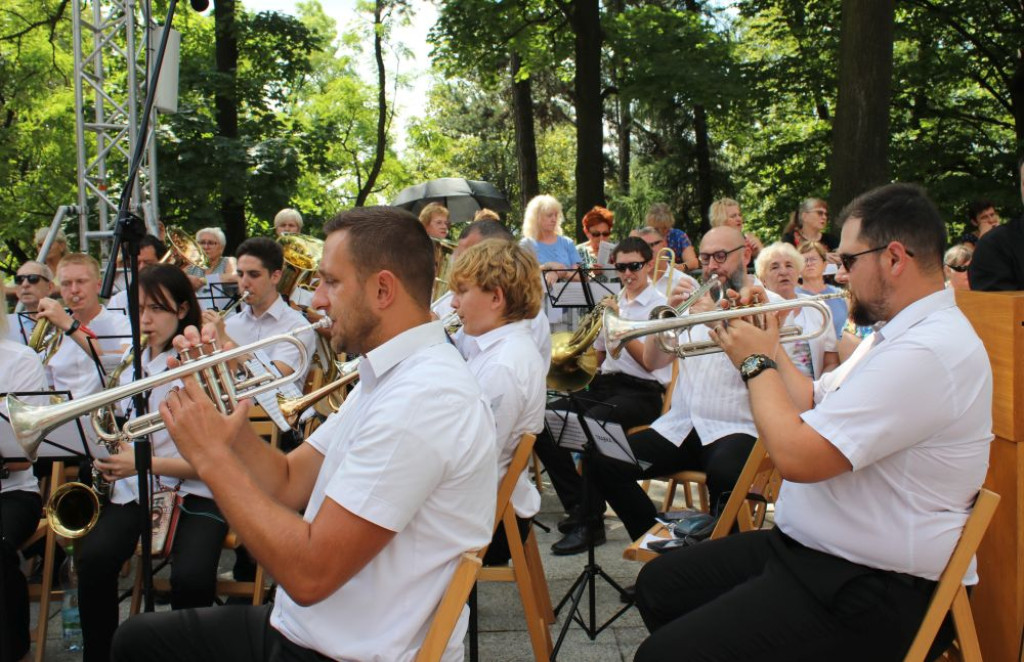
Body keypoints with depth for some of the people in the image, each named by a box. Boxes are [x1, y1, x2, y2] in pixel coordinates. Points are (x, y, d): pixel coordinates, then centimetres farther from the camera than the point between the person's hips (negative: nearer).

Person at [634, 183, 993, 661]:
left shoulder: (929, 350, -24)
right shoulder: (897, 333, 12)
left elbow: (797, 455, -27)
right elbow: (813, 407, 15)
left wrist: (756, 363, -12)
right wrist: (766, 345, 8)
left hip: (869, 592, -11)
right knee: (658, 585, 14)